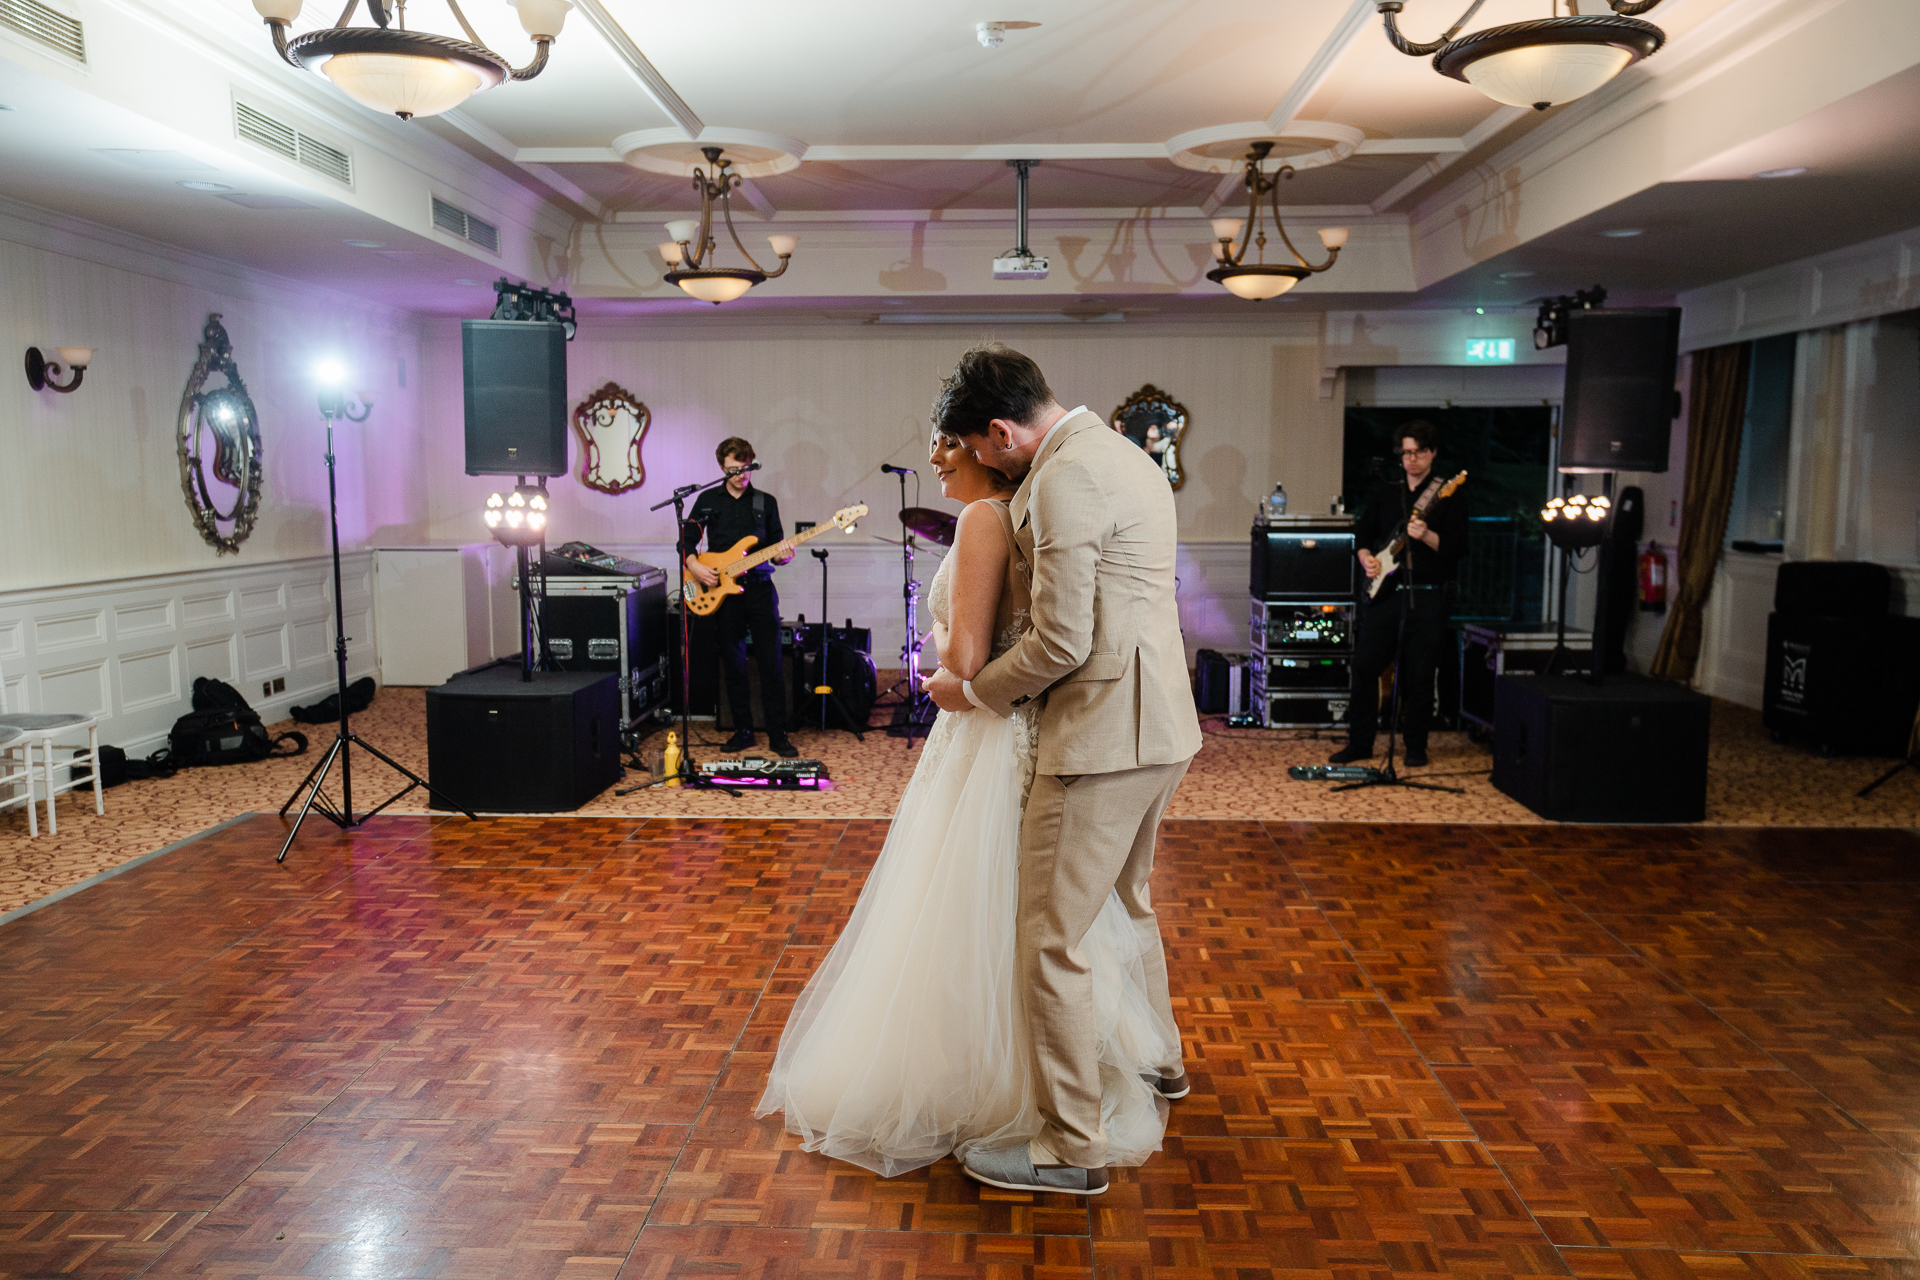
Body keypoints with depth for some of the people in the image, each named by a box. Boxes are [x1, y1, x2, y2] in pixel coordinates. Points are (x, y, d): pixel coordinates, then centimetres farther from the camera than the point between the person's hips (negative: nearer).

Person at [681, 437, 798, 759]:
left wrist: (781, 556, -12)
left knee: (771, 663, -5)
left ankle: (778, 735, 1)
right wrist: (695, 566, -9)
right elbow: (686, 540, 8)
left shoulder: (766, 502, 9)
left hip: (760, 587, 0)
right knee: (733, 664, 5)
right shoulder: (708, 500, 8)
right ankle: (743, 730, 17)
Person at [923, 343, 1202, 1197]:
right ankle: (1154, 1061, 46)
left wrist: (974, 690, -5)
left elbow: (1061, 643, -21)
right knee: (1126, 904, 27)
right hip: (1155, 722, 11)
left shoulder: (1063, 479, -18)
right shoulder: (1122, 454, 14)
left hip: (1103, 733, -11)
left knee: (1052, 941, -3)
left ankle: (1071, 1147, 7)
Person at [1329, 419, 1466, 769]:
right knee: (1365, 665, 0)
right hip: (1385, 590, 4)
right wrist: (1365, 556, 3)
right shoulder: (1387, 492, 13)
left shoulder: (1449, 496, -1)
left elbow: (1458, 548, -8)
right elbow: (1363, 530, 23)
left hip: (1429, 597, -4)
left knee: (1419, 675, -1)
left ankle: (1416, 747, 14)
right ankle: (1359, 742, 12)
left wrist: (1426, 536, -24)